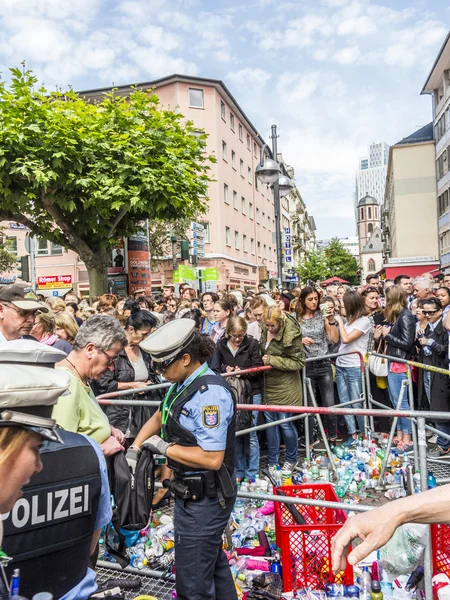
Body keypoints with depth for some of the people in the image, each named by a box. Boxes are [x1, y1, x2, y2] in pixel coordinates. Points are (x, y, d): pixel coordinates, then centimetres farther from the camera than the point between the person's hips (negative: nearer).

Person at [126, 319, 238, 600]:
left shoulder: (210, 394, -28)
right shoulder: (183, 383, 0)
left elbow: (211, 459, -30)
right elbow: (160, 416, 17)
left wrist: (164, 447, -20)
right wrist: (135, 448, 6)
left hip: (204, 499, -9)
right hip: (193, 492, 9)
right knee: (213, 561, 27)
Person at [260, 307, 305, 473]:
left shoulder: (291, 335, -21)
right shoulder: (264, 330, -2)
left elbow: (299, 362, -17)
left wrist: (272, 360, -20)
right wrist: (263, 360, -1)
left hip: (285, 385, -6)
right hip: (268, 383, 6)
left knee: (285, 423, 5)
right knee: (270, 421, 13)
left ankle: (291, 460, 29)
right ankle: (272, 462, 27)